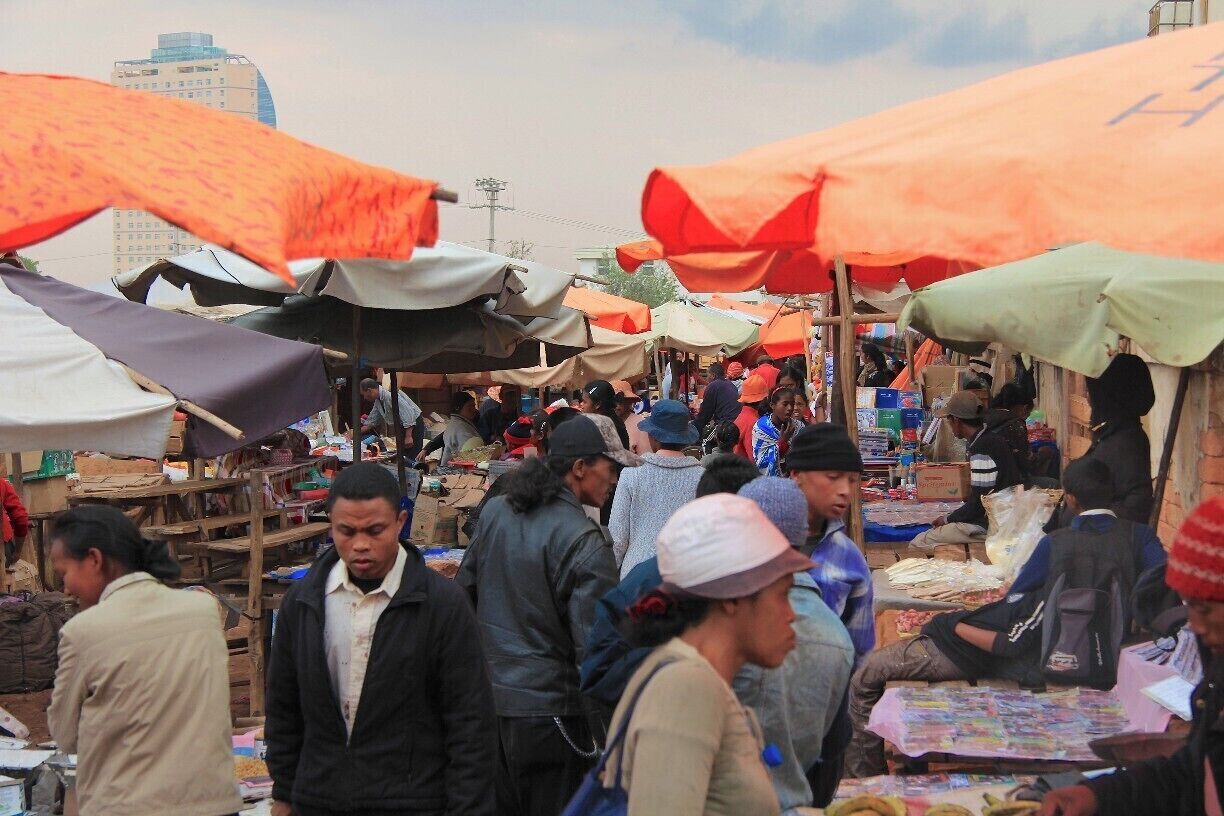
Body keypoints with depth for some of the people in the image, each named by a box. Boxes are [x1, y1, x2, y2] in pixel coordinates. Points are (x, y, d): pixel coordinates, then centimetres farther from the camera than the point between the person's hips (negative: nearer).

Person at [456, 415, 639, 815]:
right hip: (547, 706, -6)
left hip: (486, 701, 7)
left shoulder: (494, 512, 4)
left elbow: (463, 594, 12)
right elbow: (594, 646, -19)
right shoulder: (584, 543, -18)